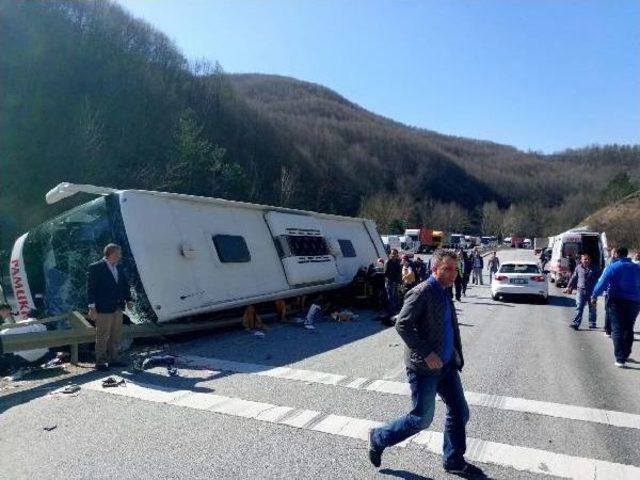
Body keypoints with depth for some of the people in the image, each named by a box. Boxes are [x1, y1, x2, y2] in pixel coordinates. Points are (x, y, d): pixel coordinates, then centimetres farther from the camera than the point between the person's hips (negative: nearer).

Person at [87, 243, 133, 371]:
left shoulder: (119, 268, 10)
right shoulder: (96, 268, -10)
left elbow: (125, 285, 16)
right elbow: (90, 288, -12)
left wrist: (128, 300, 12)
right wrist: (92, 307, -15)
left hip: (117, 308, 7)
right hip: (103, 309, -7)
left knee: (116, 335, 13)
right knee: (102, 337, 3)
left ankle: (113, 359, 24)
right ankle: (100, 362, 14)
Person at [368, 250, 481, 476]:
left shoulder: (444, 292, 11)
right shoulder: (421, 292, -17)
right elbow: (402, 325, -24)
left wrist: (457, 357, 13)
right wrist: (427, 354, -23)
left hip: (446, 365, 9)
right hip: (424, 367, -8)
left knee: (460, 412, 13)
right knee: (422, 419, 2)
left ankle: (454, 461, 33)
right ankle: (379, 438, 23)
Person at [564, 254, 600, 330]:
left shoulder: (594, 269, 3)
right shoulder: (578, 268, 5)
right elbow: (573, 278, 11)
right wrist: (569, 287, 9)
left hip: (591, 292, 1)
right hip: (581, 290, -1)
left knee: (592, 308, 11)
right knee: (579, 307, -7)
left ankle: (592, 323, 25)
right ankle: (575, 323, -10)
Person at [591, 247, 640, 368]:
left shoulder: (612, 267, -9)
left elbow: (602, 284, -13)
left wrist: (594, 296, -2)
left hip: (617, 302, -4)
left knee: (617, 330, 0)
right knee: (628, 329, 17)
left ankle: (620, 359, -5)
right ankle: (625, 355, 26)